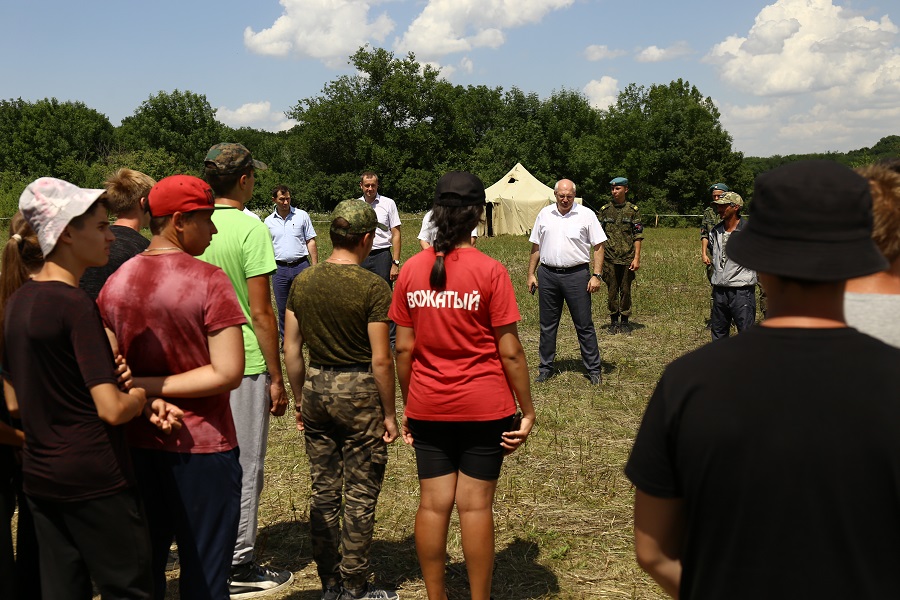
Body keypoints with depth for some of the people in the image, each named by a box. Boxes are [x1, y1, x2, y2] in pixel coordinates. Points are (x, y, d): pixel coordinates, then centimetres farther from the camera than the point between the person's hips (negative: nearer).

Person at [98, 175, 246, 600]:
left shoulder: (115, 282, 3)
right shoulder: (208, 281, -14)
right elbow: (228, 373, -20)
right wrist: (149, 386, -16)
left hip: (138, 444, 5)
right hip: (201, 446, -5)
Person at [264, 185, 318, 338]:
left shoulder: (302, 215, 3)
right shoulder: (269, 221, 8)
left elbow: (311, 241, 3)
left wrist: (314, 266, -3)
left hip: (301, 266, -2)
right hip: (280, 269, 2)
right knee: (282, 308, 7)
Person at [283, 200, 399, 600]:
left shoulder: (303, 281, 2)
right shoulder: (373, 287, -15)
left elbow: (291, 349, 6)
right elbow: (381, 360, -15)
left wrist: (299, 399, 17)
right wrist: (389, 413, -5)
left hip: (315, 387, 6)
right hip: (358, 391, -5)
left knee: (323, 493, 14)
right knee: (360, 496, 7)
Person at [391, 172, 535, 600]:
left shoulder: (412, 270, -2)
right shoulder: (490, 272, -11)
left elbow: (404, 348, 1)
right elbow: (510, 352, -10)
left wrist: (407, 406, 12)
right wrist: (527, 410, -1)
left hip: (428, 408, 3)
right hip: (484, 408, -3)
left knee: (433, 504, 10)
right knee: (476, 505, 5)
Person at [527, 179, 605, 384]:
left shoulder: (586, 215, -1)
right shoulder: (544, 214, 8)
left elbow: (598, 246, -1)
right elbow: (535, 247, 14)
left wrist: (596, 275, -8)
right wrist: (531, 274, 10)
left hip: (576, 275, -3)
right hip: (547, 274, 3)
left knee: (584, 326, 2)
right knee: (547, 325, 10)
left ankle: (593, 369, 10)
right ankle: (546, 367, 20)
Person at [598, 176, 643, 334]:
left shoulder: (633, 210, 2)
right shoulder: (605, 210, 7)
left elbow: (637, 236, 0)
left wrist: (637, 258, -7)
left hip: (627, 258, -1)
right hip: (609, 258, 1)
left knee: (626, 291, 4)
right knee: (612, 291, 4)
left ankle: (625, 321, 14)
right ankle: (613, 322, 13)